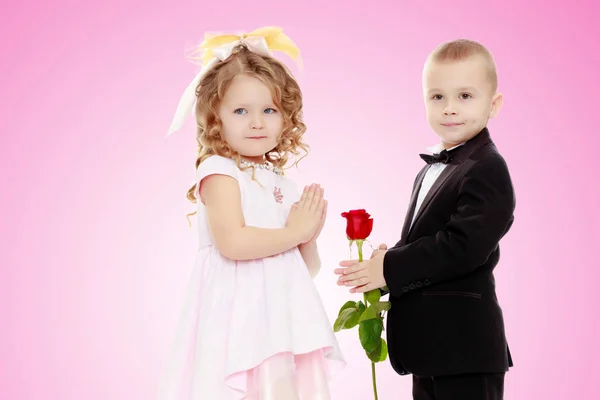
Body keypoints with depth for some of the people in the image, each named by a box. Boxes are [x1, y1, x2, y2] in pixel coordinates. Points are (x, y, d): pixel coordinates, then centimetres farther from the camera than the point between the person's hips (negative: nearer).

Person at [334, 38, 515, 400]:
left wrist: (391, 269, -20)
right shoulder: (430, 172, 16)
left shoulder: (487, 170, -15)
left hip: (465, 347, -10)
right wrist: (390, 260, -3)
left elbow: (463, 246, -24)